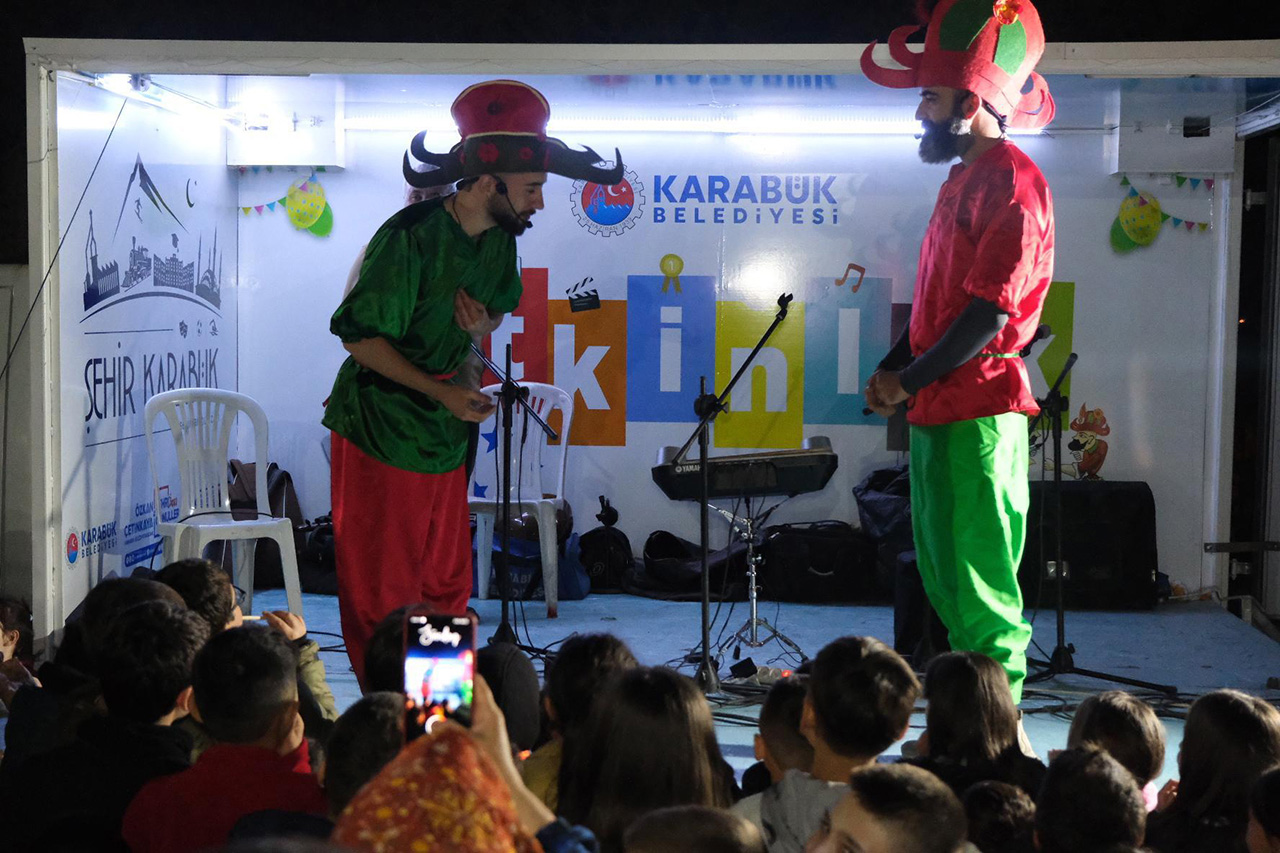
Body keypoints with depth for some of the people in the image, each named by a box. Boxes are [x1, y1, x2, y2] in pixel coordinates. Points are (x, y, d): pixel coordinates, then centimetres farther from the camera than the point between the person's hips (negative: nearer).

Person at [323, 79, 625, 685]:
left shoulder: (499, 241, 3)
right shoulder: (409, 238, -20)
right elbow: (359, 335, -17)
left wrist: (481, 317, -5)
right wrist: (442, 392, -22)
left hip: (445, 432, 7)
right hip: (379, 428, -7)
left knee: (447, 584, 11)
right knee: (383, 593, 0)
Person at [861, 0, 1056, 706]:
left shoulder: (1010, 181, -13)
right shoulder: (963, 178, 19)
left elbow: (990, 311, -19)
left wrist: (910, 381, -12)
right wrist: (894, 368, 9)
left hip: (978, 409, -10)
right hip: (939, 410, 10)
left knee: (979, 585, -5)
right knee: (944, 575, 16)